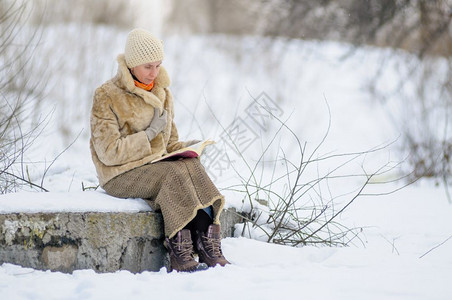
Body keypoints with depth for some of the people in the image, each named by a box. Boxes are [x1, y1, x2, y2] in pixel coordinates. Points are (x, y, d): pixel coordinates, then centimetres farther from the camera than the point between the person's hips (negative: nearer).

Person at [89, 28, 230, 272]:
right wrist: (149, 134, -15)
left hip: (155, 166, 6)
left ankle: (207, 242, -34)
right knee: (176, 173, -31)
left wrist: (184, 148, -1)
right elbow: (108, 152, -13)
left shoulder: (162, 94, 15)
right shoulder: (106, 97, -6)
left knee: (192, 165, -26)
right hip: (121, 176, -6)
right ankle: (179, 248, -32)